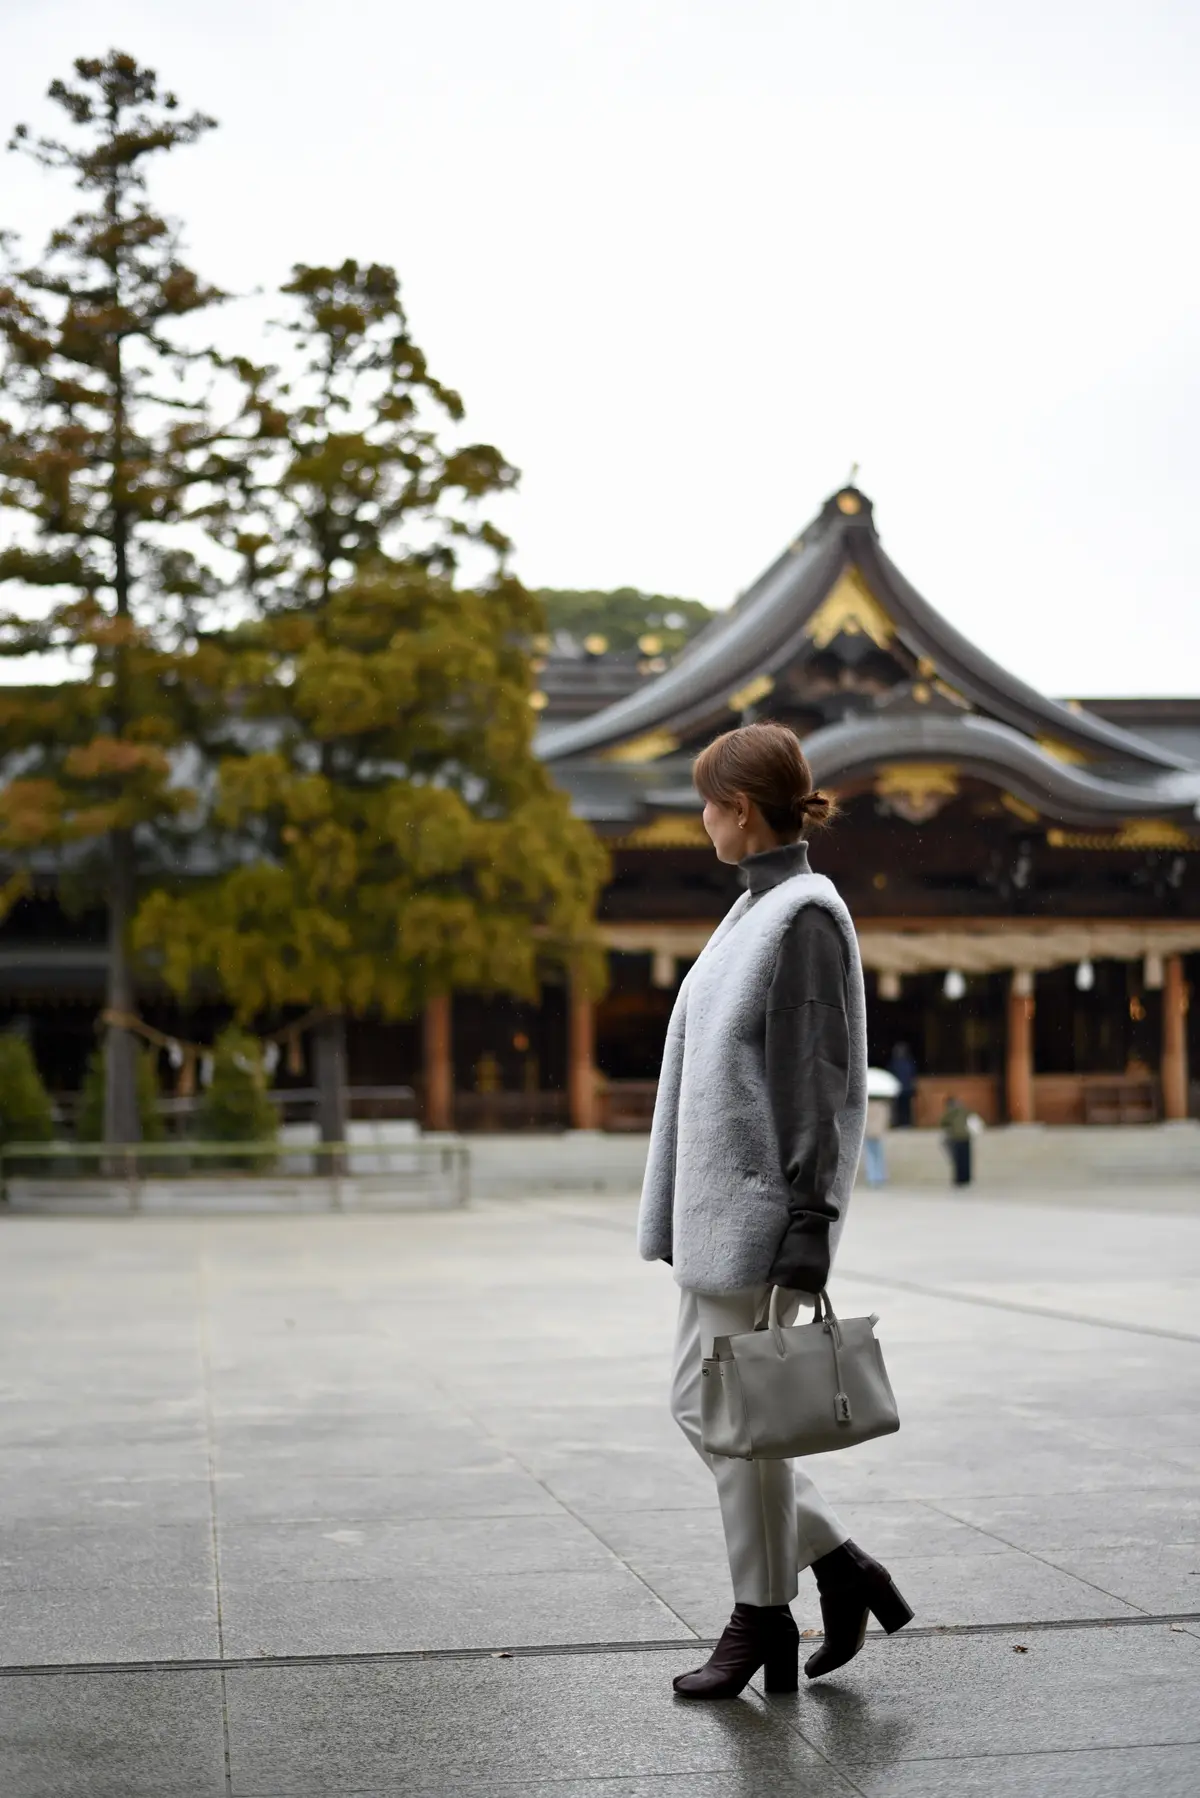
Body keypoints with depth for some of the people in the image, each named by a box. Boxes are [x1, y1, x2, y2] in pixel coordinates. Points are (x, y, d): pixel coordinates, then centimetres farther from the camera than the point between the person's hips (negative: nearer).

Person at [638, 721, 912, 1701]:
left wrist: (807, 1227, -20)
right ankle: (844, 1568, 21)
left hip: (762, 1205, -10)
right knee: (698, 1405, 13)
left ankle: (763, 1620, 14)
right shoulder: (756, 909, 15)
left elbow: (818, 1079, -17)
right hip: (717, 1206, 10)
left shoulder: (806, 917, -14)